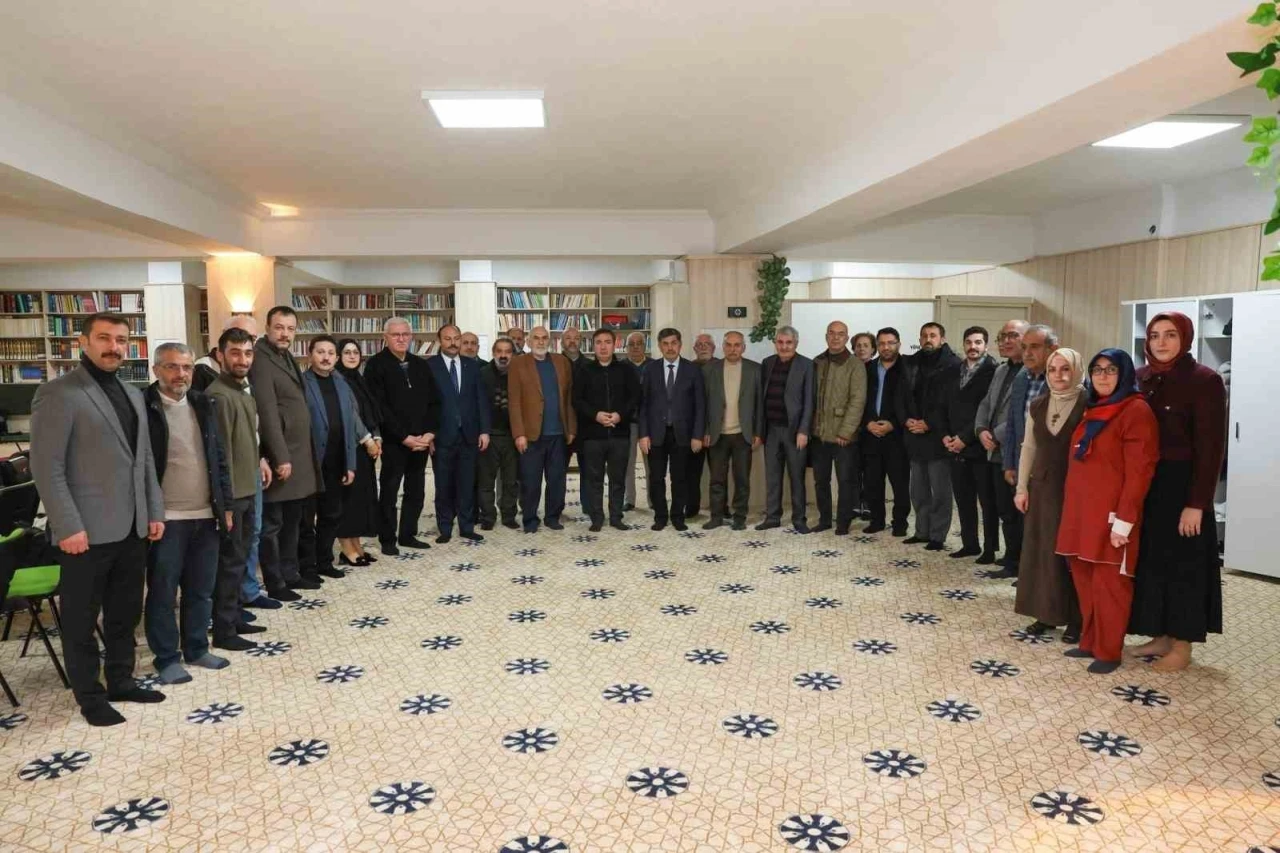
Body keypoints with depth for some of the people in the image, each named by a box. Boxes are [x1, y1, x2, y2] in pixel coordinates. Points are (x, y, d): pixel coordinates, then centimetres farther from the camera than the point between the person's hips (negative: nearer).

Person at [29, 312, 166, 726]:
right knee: (82, 619, 8)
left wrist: (154, 511, 11)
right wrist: (69, 526, -18)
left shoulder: (132, 394, 13)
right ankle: (90, 696, 21)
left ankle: (121, 681, 30)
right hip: (87, 530, -7)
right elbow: (46, 467, -14)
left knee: (125, 613, 16)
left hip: (132, 527, 7)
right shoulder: (57, 393, -9)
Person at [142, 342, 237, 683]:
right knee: (163, 592, 6)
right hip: (166, 518, -5)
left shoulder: (203, 404, 9)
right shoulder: (142, 406, -8)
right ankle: (166, 657, 18)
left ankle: (196, 648, 27)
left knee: (201, 590, 14)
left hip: (206, 515, 5)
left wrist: (225, 505, 10)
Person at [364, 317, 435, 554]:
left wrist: (429, 433, -4)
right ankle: (387, 539, 13)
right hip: (393, 441, -5)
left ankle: (408, 534, 20)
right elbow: (379, 407, -11)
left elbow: (431, 402, 10)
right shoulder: (376, 365, -4)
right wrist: (404, 437, -14)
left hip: (421, 440, 5)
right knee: (389, 491, 3)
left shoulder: (421, 365, 12)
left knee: (416, 491, 8)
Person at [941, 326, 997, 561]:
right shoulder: (954, 372, 14)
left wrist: (965, 438, -14)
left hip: (980, 447, -6)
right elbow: (946, 407, 16)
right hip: (956, 447, 6)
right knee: (963, 499, 11)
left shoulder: (993, 371, -8)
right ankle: (970, 544, 22)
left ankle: (990, 548, 12)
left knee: (987, 501, 3)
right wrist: (946, 435, 2)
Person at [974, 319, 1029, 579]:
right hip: (998, 454, 9)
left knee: (1023, 513, 1)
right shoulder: (1000, 371, 18)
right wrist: (981, 430, 1)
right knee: (1006, 513, 16)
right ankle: (1012, 562, 26)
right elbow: (985, 405, 20)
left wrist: (997, 435, -15)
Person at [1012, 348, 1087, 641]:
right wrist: (1022, 488, 8)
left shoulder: (1089, 406, -8)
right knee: (1041, 550, 8)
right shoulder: (1037, 406, 8)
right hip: (1042, 488, 5)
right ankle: (1046, 613, 20)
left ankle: (1076, 619, 13)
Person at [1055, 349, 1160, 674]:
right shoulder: (1093, 410, 16)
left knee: (1108, 582, 0)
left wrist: (1124, 519, -19)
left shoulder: (1136, 411, -10)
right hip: (1081, 510, 8)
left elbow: (1139, 471, -15)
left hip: (1111, 514, -8)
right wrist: (1074, 510, 14)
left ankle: (1109, 651, 11)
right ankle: (1090, 642, 23)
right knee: (1084, 578, 12)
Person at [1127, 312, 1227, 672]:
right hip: (1144, 484, 6)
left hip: (1182, 486, -6)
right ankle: (1161, 636, 25)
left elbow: (1210, 447, -13)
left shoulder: (1205, 381, -10)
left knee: (1182, 563, 3)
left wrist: (1196, 503, -17)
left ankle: (1182, 646, 15)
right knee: (1150, 560, 11)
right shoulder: (1140, 379, 7)